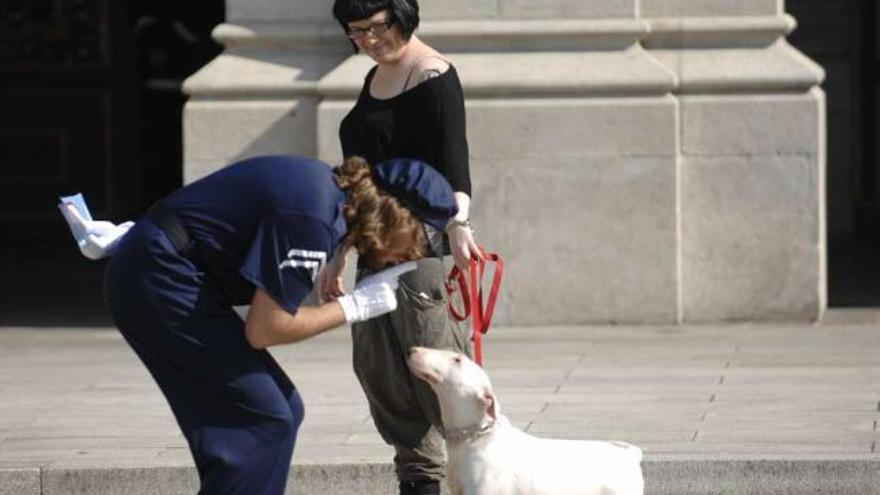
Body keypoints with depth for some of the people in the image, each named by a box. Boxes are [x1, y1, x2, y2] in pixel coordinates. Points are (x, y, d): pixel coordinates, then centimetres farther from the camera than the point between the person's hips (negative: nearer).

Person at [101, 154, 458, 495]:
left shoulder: (331, 189, 6)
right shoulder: (312, 219, -23)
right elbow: (264, 329, -19)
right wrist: (356, 306, -12)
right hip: (161, 282, -10)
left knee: (282, 410, 9)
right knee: (262, 418, -11)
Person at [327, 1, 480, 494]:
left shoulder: (435, 77, -9)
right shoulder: (376, 79, 17)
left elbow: (452, 158, -23)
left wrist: (459, 223, -40)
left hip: (424, 239, -9)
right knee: (378, 369, 6)